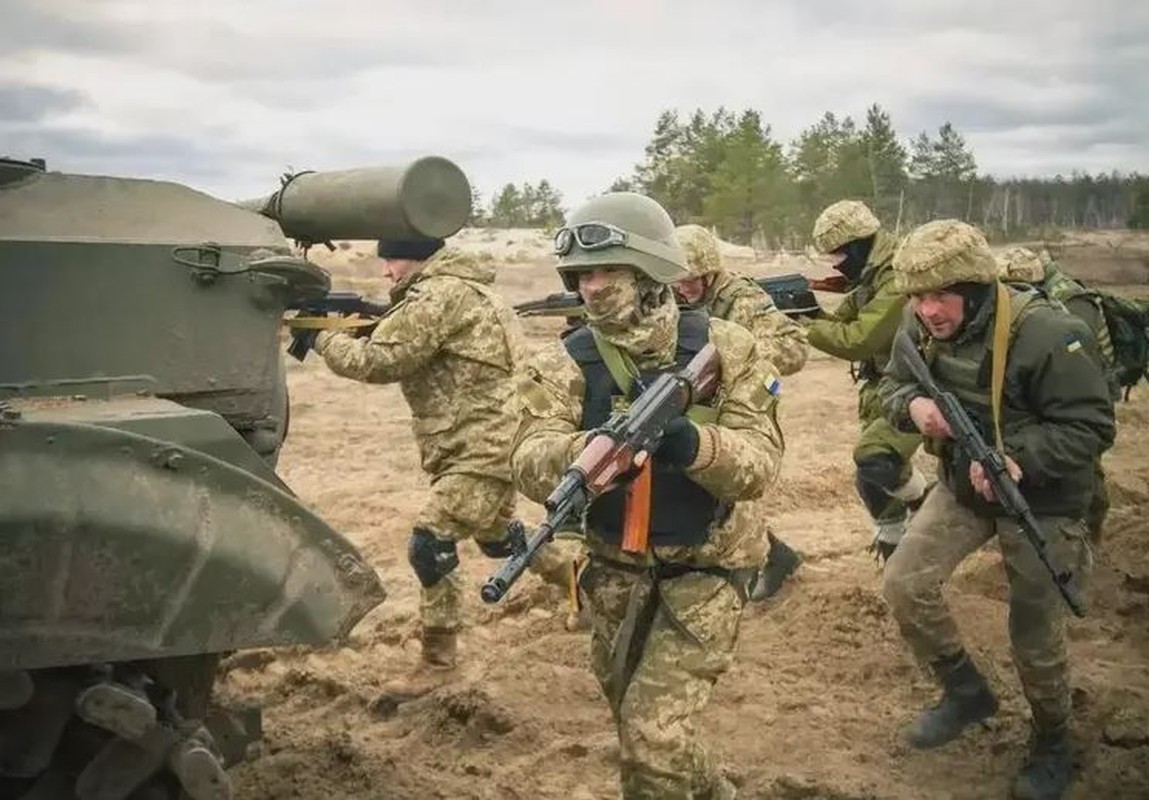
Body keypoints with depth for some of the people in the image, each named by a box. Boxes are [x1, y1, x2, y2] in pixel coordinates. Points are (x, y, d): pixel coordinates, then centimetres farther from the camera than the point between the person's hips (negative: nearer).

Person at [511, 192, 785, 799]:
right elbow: (530, 466, -25)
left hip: (706, 569, -3)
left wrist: (692, 444, -38)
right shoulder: (561, 365, -11)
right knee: (634, 729, 19)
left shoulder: (723, 348, -12)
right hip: (616, 571, 3)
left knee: (655, 737, -13)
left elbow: (760, 460, -18)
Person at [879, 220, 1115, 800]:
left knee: (1034, 636, 6)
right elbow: (892, 386, 3)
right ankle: (966, 693, 18)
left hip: (1039, 500, -5)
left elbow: (1091, 427, -24)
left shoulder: (1047, 335, -29)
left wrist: (1016, 458, -38)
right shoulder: (921, 326, -11)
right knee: (905, 584, -7)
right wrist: (913, 405, -21)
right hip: (962, 483, 5)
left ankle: (1052, 744, 33)